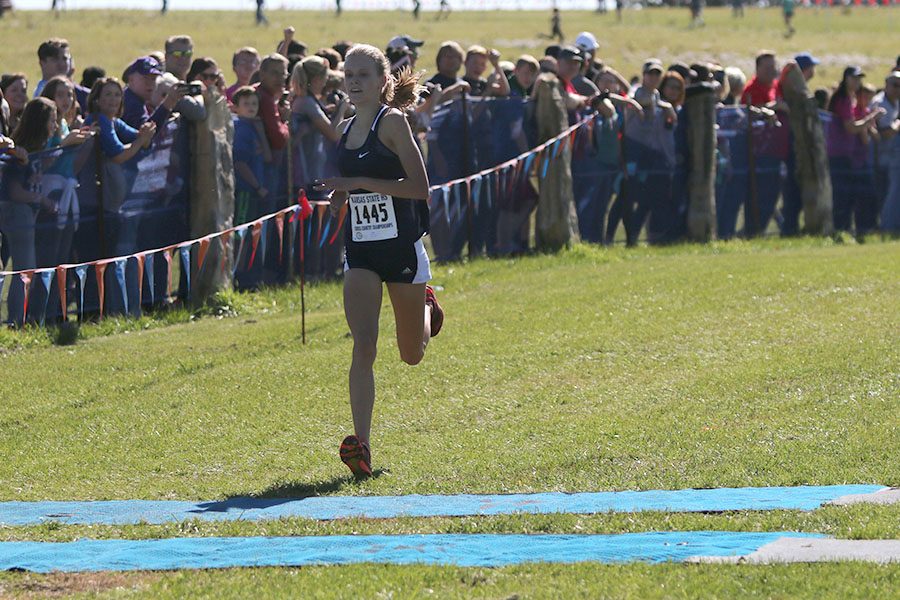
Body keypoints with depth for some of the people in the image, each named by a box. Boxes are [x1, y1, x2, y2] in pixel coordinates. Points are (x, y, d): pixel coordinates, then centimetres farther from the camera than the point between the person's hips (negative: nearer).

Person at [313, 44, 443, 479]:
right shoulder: (346, 129, 8)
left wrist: (359, 182, -22)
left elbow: (419, 187, -18)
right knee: (363, 346, -15)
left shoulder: (393, 121, -11)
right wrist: (342, 195, 2)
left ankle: (427, 309, 49)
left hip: (402, 246, -4)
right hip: (360, 250, 4)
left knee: (412, 355, 14)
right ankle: (361, 446, -21)